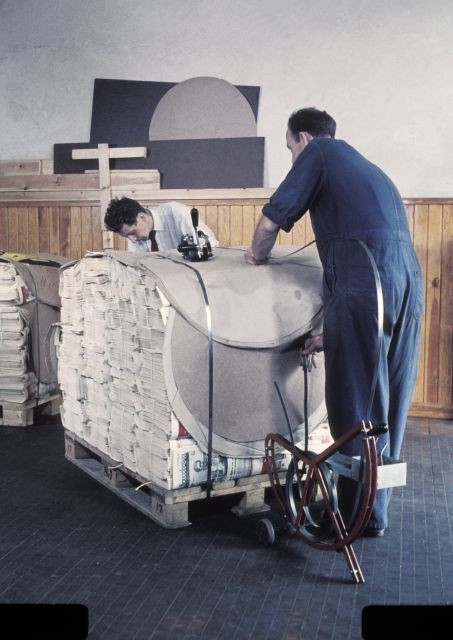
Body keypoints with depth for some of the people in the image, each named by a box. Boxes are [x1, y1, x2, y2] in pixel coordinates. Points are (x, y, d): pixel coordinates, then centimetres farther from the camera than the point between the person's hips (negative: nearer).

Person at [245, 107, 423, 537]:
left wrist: (257, 255, 25)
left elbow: (273, 217, 1)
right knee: (388, 402, 13)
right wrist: (331, 334, 29)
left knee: (355, 402, 1)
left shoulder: (320, 151, 11)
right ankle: (376, 508, 24)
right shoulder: (369, 170, 33)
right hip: (409, 276, 8)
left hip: (363, 277, -8)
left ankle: (360, 514, 10)